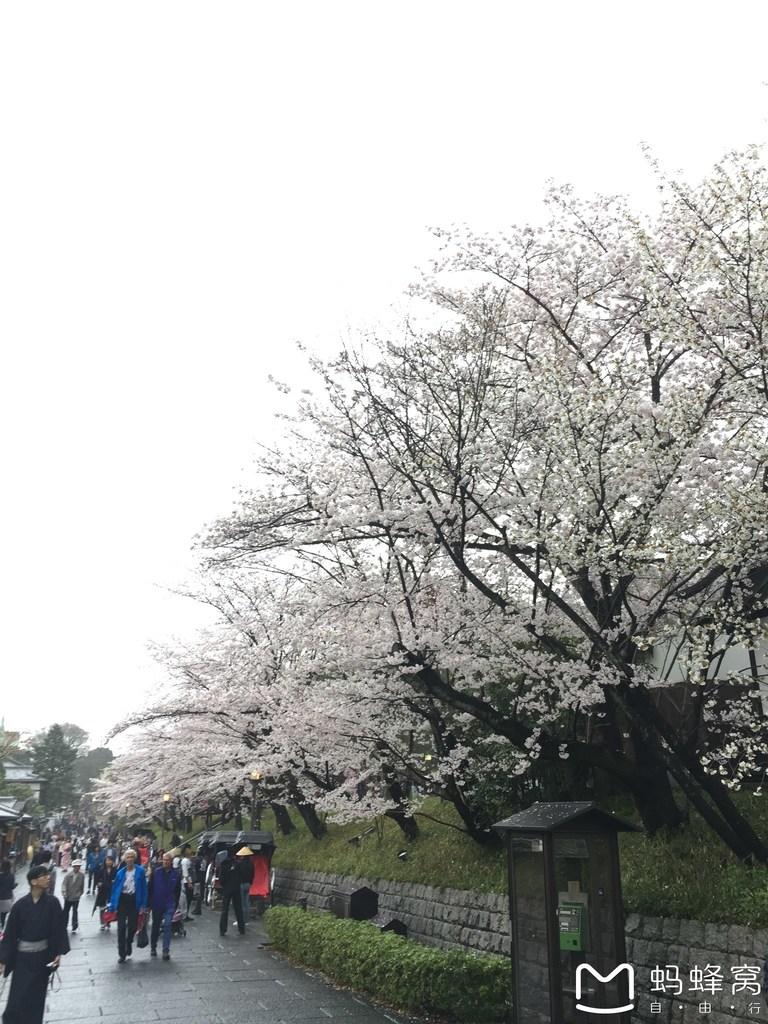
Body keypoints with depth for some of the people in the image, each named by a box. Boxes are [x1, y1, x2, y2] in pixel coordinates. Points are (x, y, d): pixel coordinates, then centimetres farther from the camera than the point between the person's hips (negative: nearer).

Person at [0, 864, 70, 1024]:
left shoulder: (52, 902, -9)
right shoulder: (20, 905, -13)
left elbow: (58, 928, -5)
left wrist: (59, 952, -8)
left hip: (42, 955, 1)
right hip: (22, 956, -1)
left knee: (36, 997, 8)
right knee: (17, 997, 0)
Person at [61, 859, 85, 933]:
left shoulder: (82, 876, -9)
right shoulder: (68, 875, -11)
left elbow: (82, 886, 1)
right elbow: (64, 885, -13)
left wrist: (79, 893, 1)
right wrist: (64, 893, -22)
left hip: (76, 898, -1)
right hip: (68, 897, 1)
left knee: (74, 912, 2)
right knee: (66, 911, 14)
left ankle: (74, 928, 12)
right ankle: (64, 926, 31)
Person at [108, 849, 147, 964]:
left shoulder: (140, 871, -8)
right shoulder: (120, 872, -3)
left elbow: (143, 888, -5)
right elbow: (115, 889, 2)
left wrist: (143, 905, -8)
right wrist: (113, 905, -2)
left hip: (134, 900, -1)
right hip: (122, 900, 1)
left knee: (132, 926, 12)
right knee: (121, 927, -1)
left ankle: (128, 951, 35)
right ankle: (121, 954, 9)